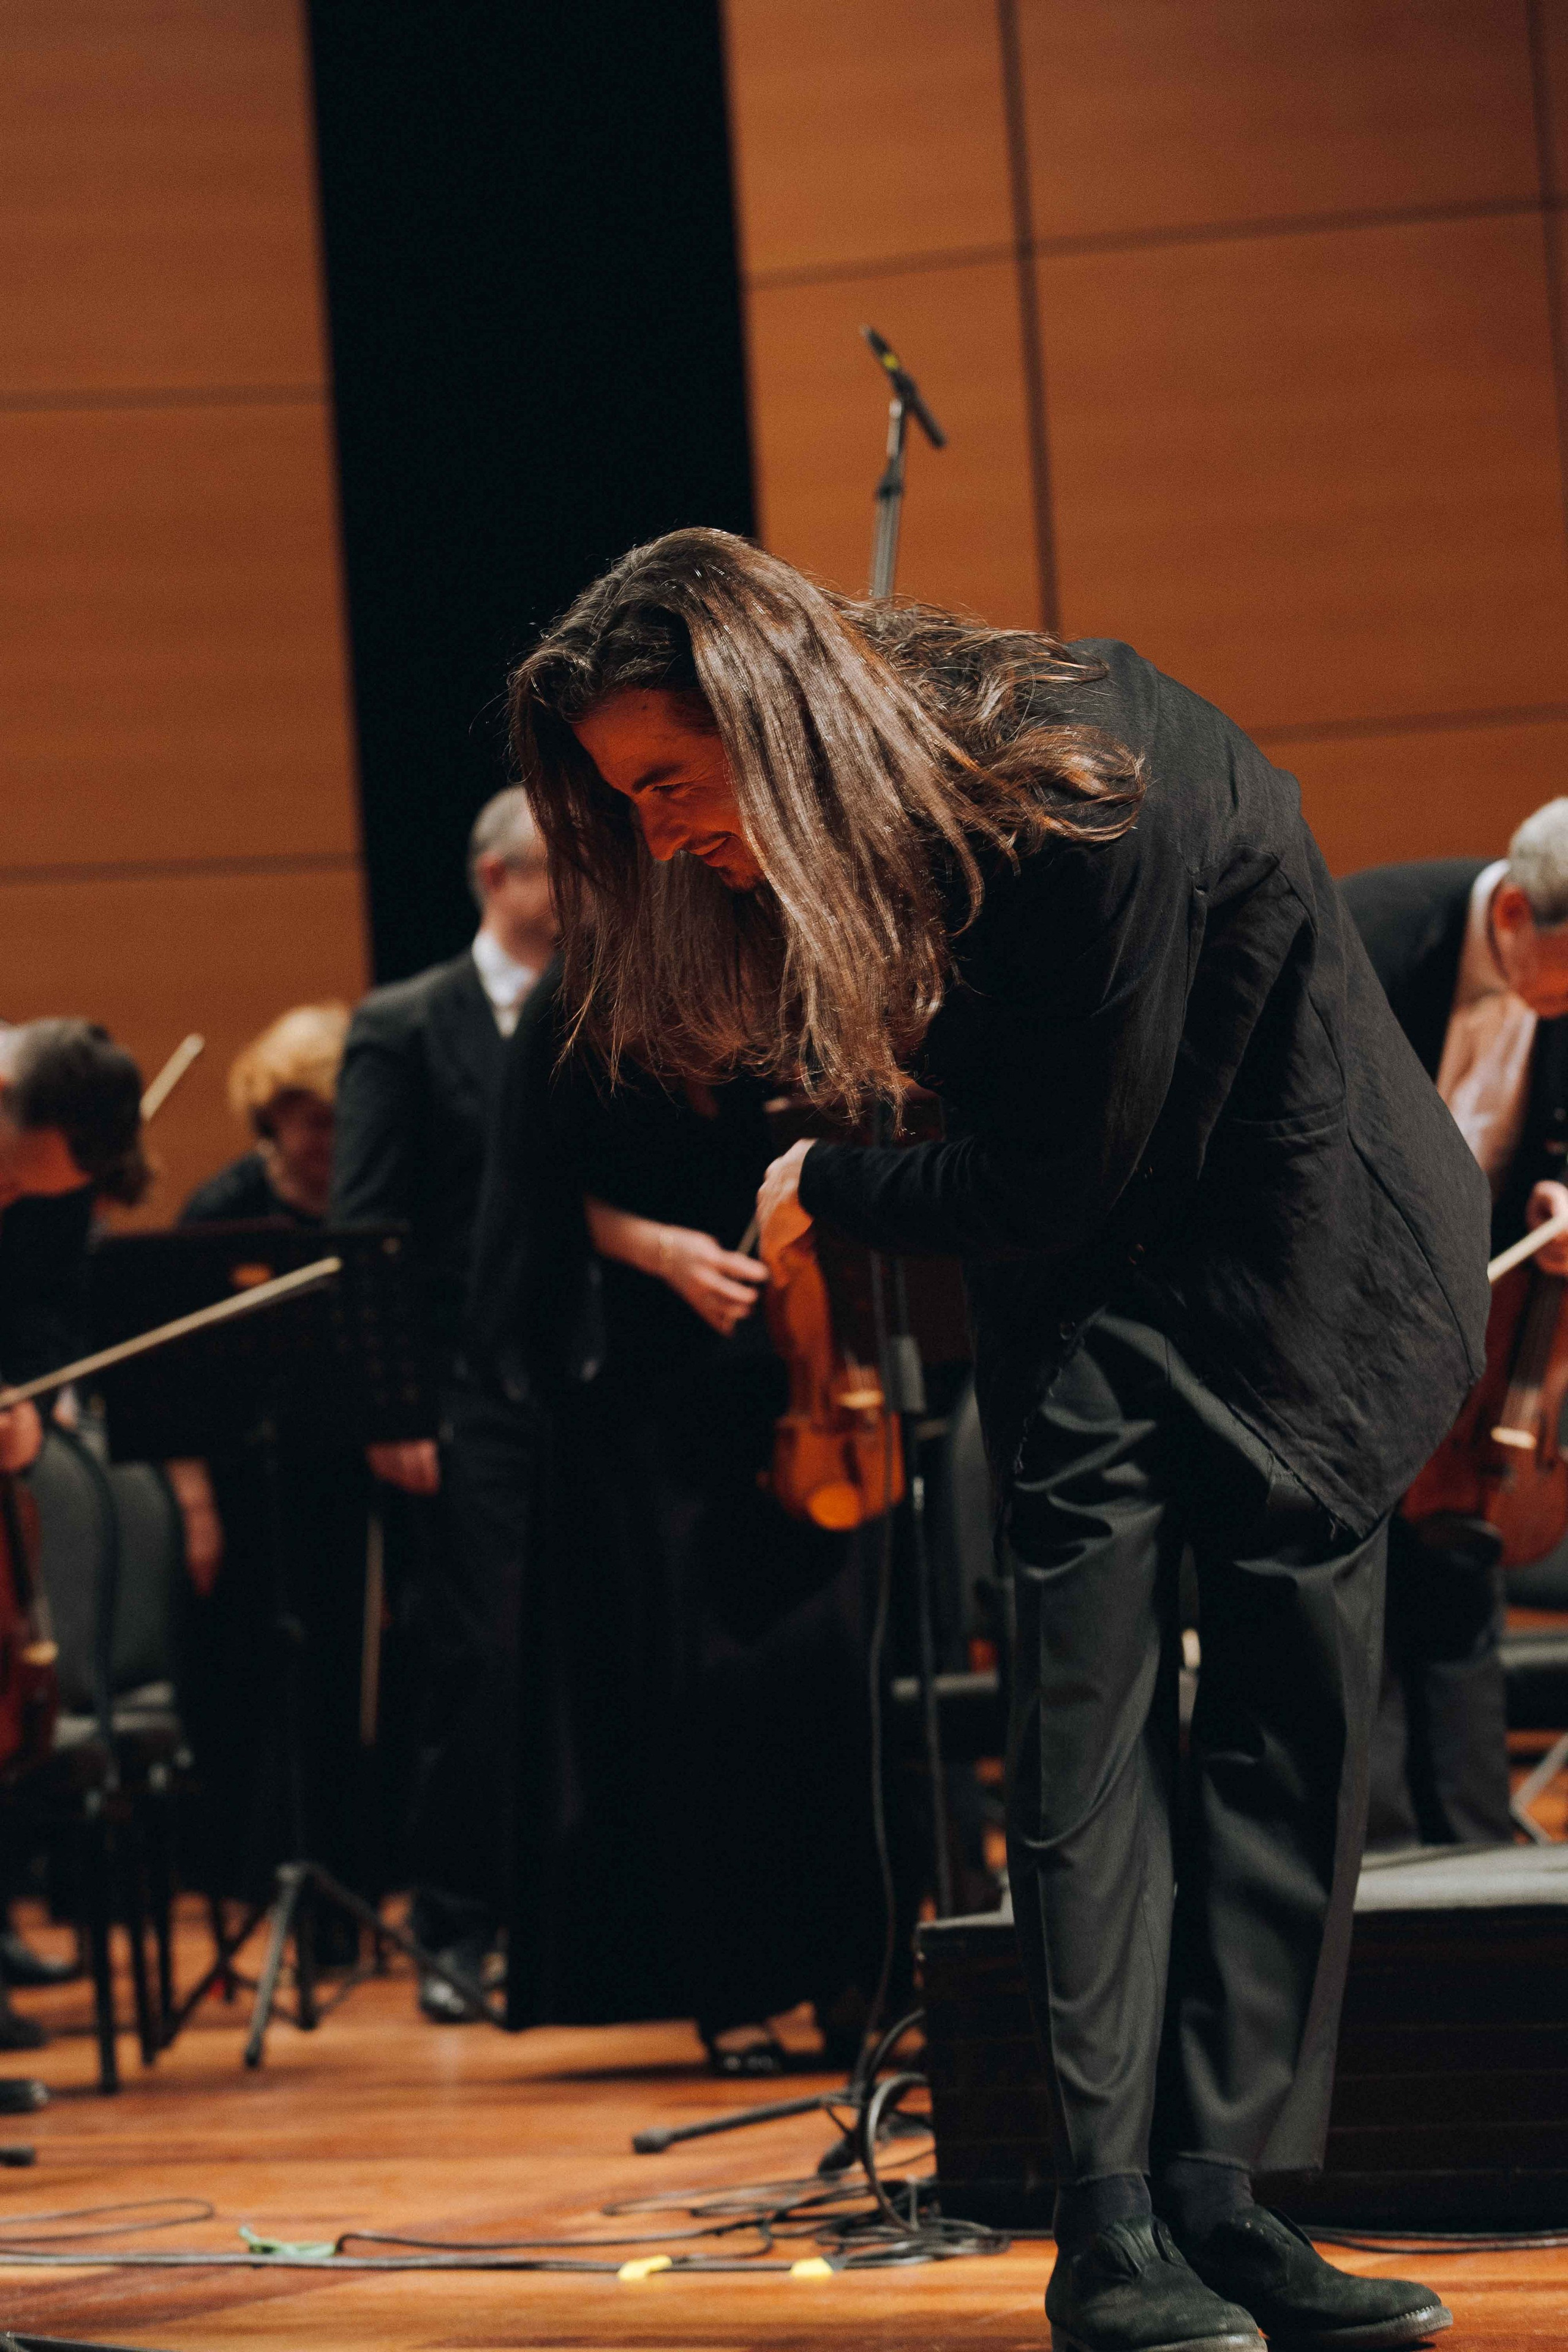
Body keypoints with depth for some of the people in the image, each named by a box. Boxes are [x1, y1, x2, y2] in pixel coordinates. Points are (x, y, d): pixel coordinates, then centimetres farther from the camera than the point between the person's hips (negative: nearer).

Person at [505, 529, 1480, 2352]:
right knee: (1089, 1707, -10)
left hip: (1295, 1229, -4)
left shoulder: (1087, 788, -31)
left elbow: (1053, 1182, -21)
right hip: (1081, 1276, 5)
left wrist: (828, 1196, -8)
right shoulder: (855, 830, -10)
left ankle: (1220, 2203, 0)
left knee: (1287, 1709, -5)